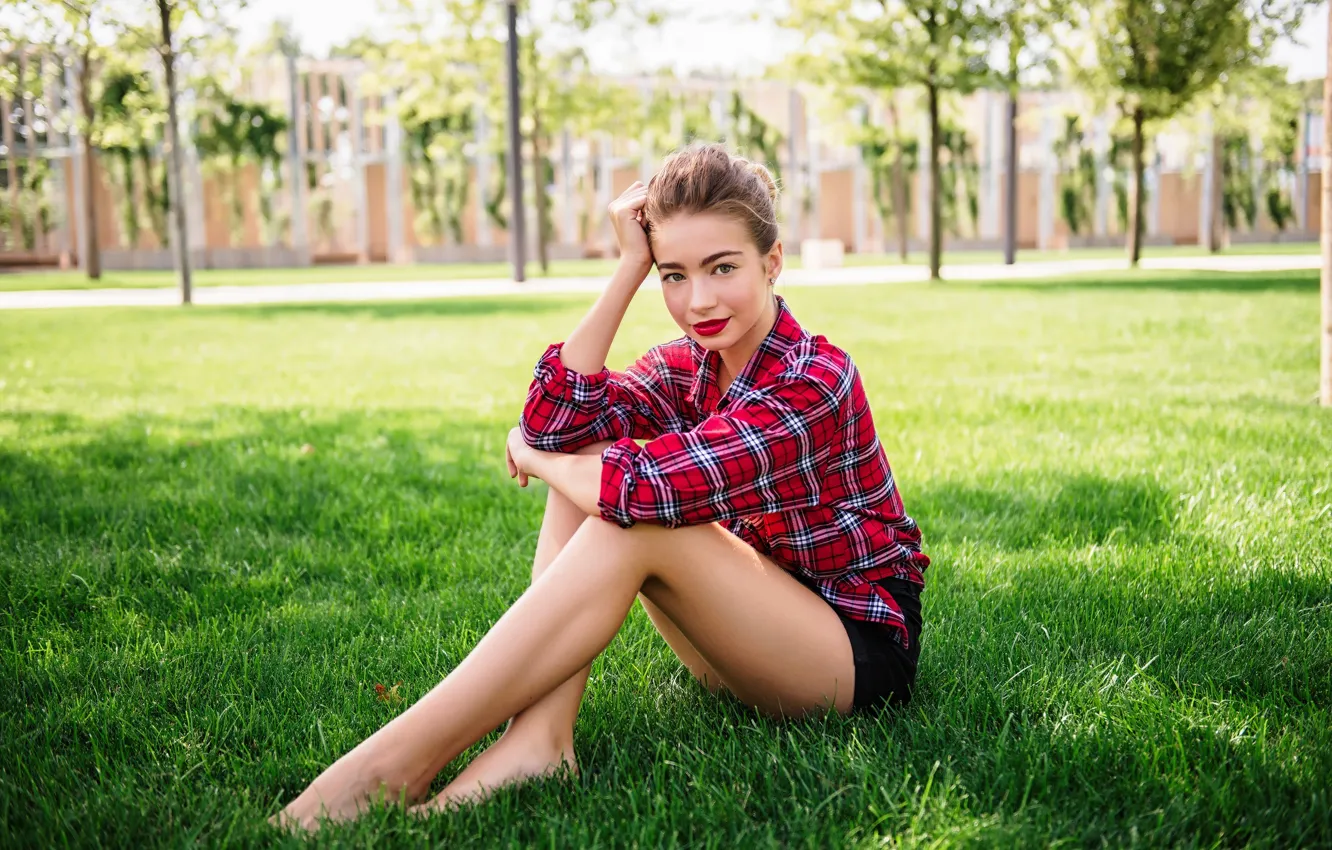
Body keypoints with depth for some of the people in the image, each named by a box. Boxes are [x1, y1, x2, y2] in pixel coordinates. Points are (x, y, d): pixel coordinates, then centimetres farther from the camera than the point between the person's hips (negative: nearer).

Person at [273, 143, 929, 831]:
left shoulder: (816, 379, -22)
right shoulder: (685, 367, 2)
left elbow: (648, 485, -33)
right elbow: (552, 424, -15)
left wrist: (534, 460, -13)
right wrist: (630, 267, -15)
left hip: (865, 647, -7)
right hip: (754, 638, 7)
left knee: (633, 520, -29)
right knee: (583, 464, -10)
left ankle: (396, 762, -32)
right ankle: (538, 738, -25)